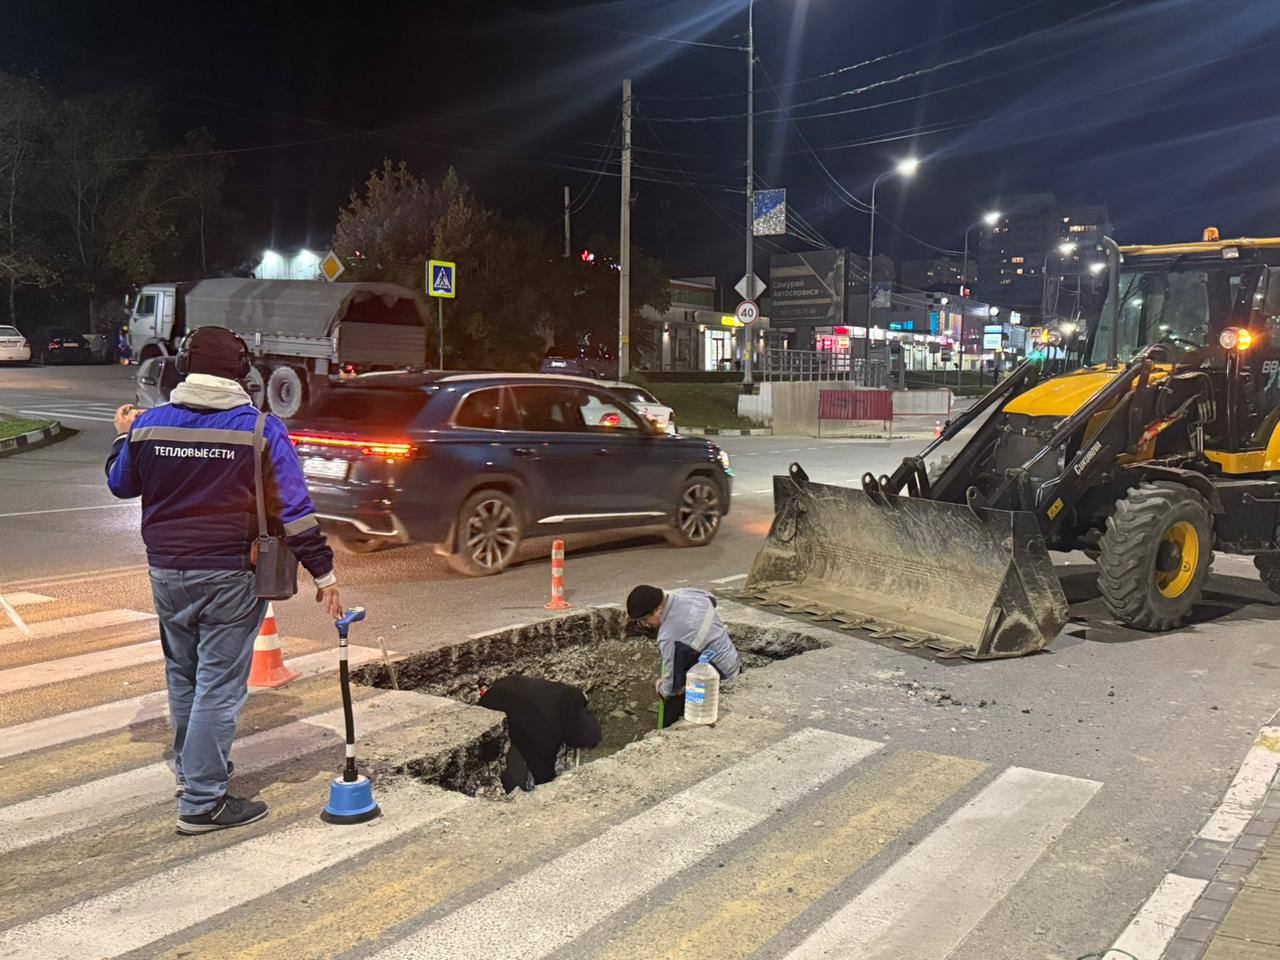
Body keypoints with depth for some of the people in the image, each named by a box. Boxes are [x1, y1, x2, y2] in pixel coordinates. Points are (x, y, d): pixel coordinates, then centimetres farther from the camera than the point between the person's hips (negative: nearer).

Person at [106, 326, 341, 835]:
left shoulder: (148, 424, 0)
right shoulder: (260, 429, -11)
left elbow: (121, 484, 17)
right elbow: (293, 507, -12)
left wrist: (124, 436, 35)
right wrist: (323, 572, -7)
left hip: (167, 572, 5)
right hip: (230, 577, -5)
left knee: (183, 677, 21)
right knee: (219, 686, 1)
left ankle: (191, 770, 38)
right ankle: (202, 802, 5)